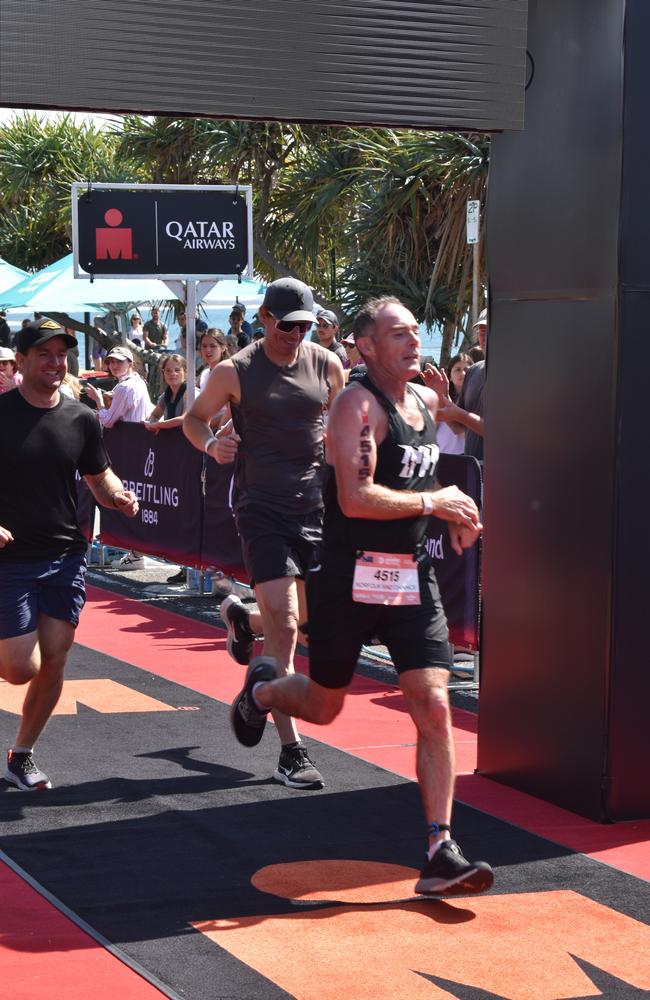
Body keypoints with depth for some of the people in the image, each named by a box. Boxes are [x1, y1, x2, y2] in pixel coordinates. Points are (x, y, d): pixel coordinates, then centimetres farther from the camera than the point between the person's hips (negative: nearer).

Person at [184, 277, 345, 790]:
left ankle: (243, 616, 47)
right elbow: (194, 418, 7)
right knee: (283, 622, -12)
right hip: (262, 509, -4)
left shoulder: (328, 365, 4)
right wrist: (211, 444, -14)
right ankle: (291, 751, -7)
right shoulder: (235, 372, -5)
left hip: (316, 505, 5)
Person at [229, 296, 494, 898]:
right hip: (351, 577, -5)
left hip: (413, 577, 6)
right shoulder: (358, 405, -14)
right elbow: (355, 498, -26)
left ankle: (441, 853, -6)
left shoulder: (427, 401, 10)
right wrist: (432, 501, -19)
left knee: (434, 707, -7)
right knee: (324, 706, 12)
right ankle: (260, 691, 47)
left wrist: (454, 513, 13)